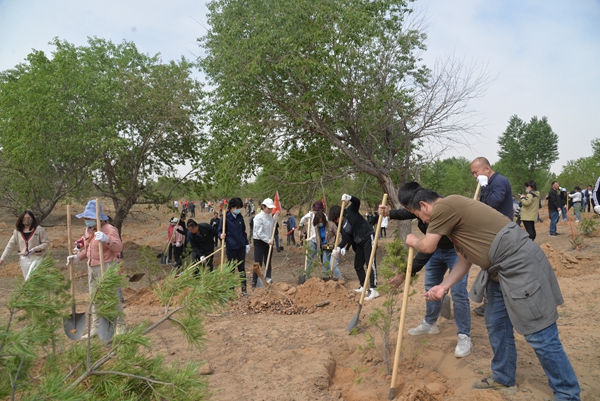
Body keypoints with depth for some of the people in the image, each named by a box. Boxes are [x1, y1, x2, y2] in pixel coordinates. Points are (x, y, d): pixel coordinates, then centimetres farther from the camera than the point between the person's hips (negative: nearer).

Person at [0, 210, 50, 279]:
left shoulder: (39, 229, -7)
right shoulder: (17, 231, 4)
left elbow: (46, 242, -5)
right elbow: (10, 245, 5)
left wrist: (35, 249, -19)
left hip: (36, 258, -4)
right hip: (24, 259, 5)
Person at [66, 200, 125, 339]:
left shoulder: (109, 229, -13)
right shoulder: (87, 230, 12)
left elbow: (119, 247, -27)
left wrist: (106, 239, -43)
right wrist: (77, 257, 10)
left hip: (107, 267, -8)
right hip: (92, 268, 8)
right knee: (94, 298, 14)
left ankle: (120, 326, 8)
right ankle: (95, 327, 24)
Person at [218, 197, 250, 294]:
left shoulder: (240, 217, 7)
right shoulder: (226, 217, -9)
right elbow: (219, 231, -7)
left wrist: (247, 244, 15)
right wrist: (221, 235, -30)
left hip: (241, 246, 5)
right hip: (231, 247, -5)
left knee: (242, 268, 11)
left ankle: (244, 288, 20)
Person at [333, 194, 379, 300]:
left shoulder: (350, 211, -8)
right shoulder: (341, 226, 5)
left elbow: (357, 202, -23)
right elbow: (345, 238, -6)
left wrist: (349, 198, -42)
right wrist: (339, 248, -21)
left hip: (368, 237, -8)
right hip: (358, 243, 8)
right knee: (358, 266, 13)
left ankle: (373, 290, -16)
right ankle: (363, 287, 27)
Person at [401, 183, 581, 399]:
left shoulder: (444, 206, -15)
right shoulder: (451, 211, 16)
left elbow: (427, 247, -9)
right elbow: (466, 257, 16)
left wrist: (413, 241, 13)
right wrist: (443, 286, 8)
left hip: (520, 263, -11)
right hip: (501, 269, 11)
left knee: (540, 336, -2)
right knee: (496, 324, 18)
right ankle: (504, 378, 35)